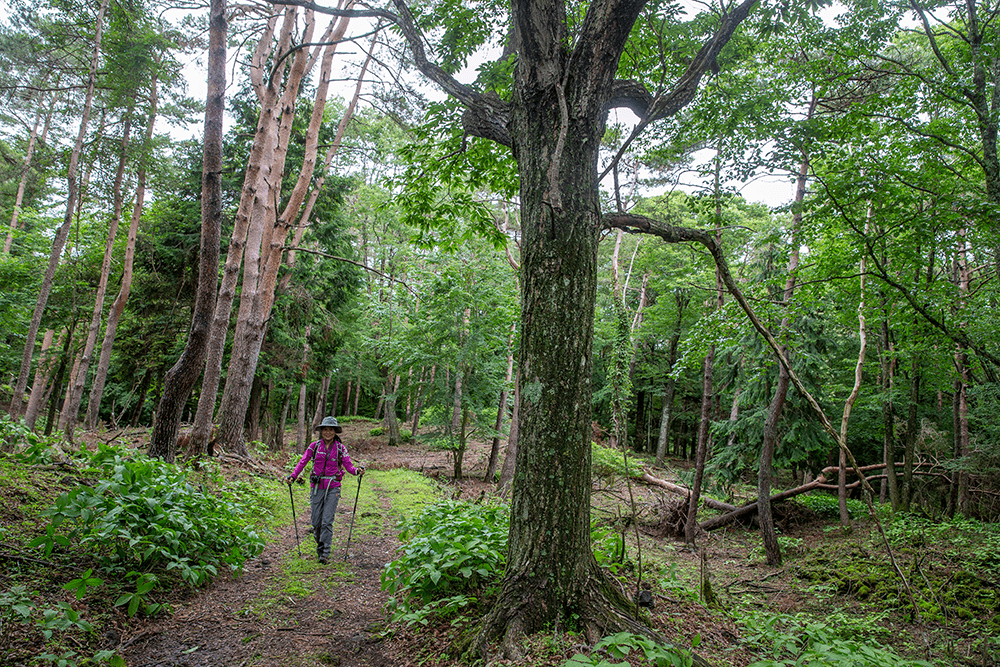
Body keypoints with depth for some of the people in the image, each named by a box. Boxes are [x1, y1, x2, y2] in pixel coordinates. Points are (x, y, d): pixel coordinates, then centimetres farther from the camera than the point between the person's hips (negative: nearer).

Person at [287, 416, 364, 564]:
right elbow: (302, 462, 2)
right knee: (316, 522, 5)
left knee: (327, 521, -8)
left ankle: (325, 553, -1)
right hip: (316, 487, 2)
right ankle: (320, 545, 29)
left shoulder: (340, 448, 2)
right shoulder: (314, 446, 3)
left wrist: (358, 470, -22)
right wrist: (293, 476, -12)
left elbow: (349, 466, -1)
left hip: (333, 488, -2)